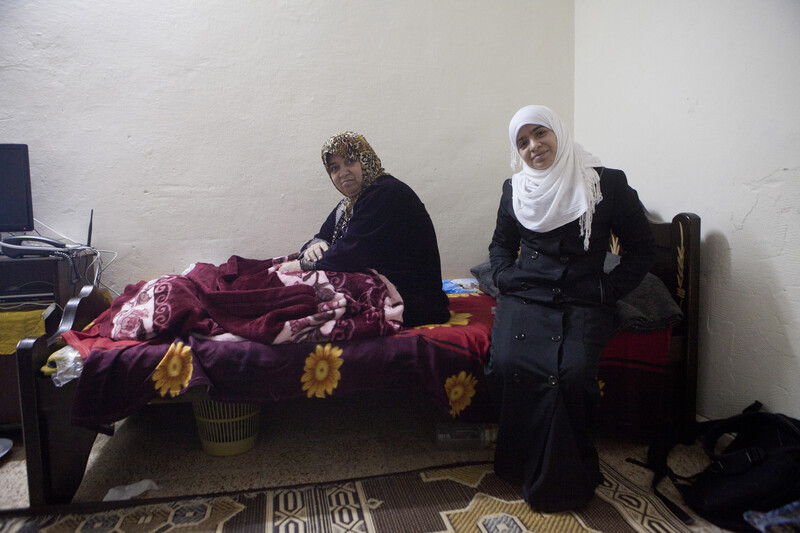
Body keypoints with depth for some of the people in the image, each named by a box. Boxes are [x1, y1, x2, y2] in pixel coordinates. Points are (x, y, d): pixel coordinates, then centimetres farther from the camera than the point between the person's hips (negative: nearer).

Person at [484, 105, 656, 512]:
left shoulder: (608, 183, 3)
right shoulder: (514, 189, 13)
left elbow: (642, 249, 9)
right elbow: (501, 243, 27)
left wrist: (606, 291, -2)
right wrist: (506, 276, 6)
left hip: (582, 302, -2)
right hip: (524, 296, 3)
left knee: (572, 372, -29)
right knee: (507, 364, -26)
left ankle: (562, 481, -5)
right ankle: (522, 468, -5)